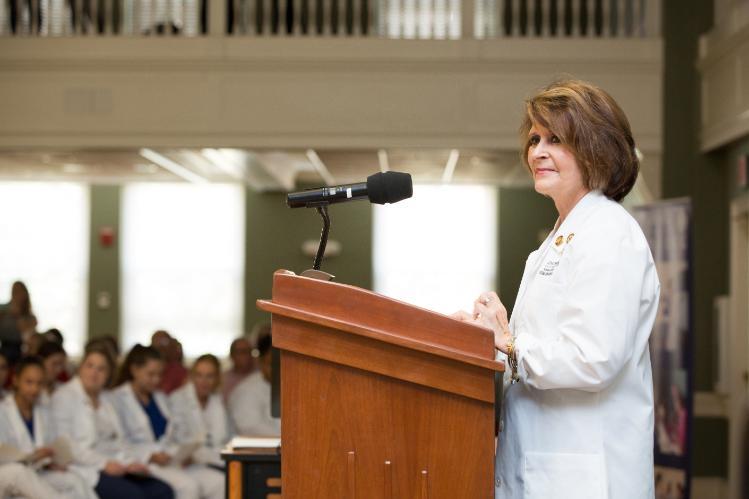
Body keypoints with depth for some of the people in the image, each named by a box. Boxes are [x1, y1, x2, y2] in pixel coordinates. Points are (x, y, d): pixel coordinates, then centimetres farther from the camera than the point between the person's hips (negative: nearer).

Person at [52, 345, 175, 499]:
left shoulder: (105, 399, 21)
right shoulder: (64, 396, 0)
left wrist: (132, 462, -3)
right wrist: (103, 464, -19)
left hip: (116, 467, 7)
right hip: (88, 471, -7)